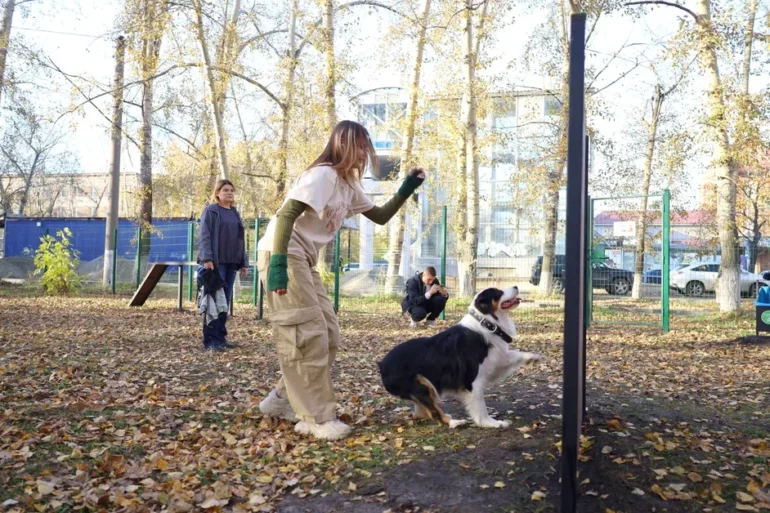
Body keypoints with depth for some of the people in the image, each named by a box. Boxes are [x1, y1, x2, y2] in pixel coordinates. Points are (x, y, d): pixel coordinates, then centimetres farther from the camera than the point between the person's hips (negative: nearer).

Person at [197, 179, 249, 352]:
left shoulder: (235, 214, 19)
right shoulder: (210, 211, 0)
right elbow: (204, 236, -8)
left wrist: (243, 262, 14)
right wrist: (207, 258, -20)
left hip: (231, 263, 6)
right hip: (216, 262, -6)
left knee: (226, 300, 8)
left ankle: (221, 336, 15)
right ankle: (210, 340, -5)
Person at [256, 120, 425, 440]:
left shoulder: (349, 185, 15)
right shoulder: (323, 174, -14)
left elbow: (380, 217, 20)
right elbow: (286, 215, -22)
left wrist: (406, 190, 6)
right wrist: (278, 263, -31)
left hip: (304, 259, 10)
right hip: (282, 256, -10)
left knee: (328, 336, 10)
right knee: (309, 337, -9)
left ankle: (282, 400, 20)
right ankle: (316, 418, 0)